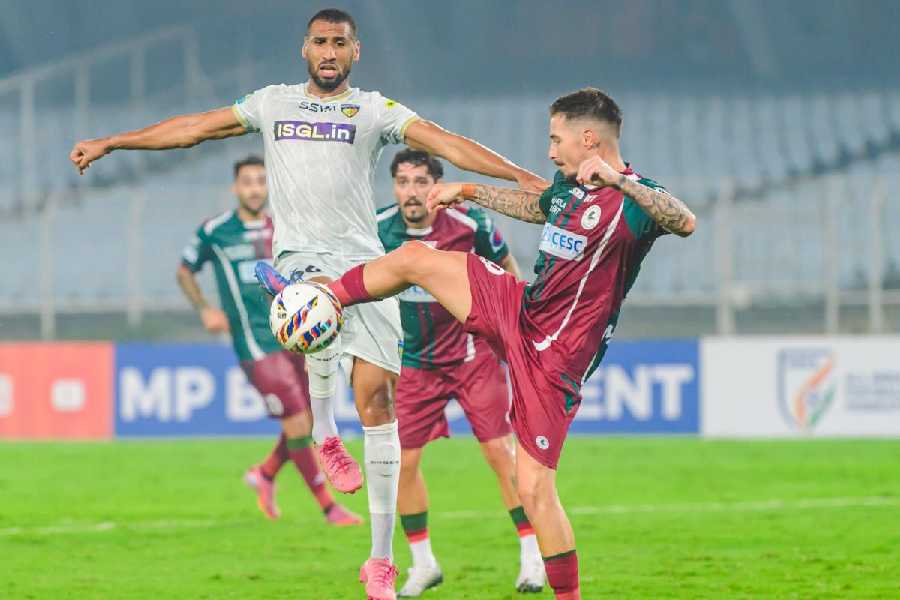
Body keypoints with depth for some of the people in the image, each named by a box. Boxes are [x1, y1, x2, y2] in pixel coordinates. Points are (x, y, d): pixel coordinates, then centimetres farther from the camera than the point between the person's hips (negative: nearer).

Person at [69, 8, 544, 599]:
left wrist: (521, 176, -14)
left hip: (364, 261, 0)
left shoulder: (375, 110, 9)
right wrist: (110, 143, 22)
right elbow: (194, 127, 21)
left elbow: (445, 143, -2)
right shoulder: (273, 103, 15)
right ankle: (324, 434, -13)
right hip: (300, 256, 0)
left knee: (376, 395, -7)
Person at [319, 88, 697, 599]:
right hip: (518, 310, 8)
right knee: (414, 258, 12)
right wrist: (470, 191, 36)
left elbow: (685, 222, -44)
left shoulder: (635, 200, -22)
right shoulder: (568, 184, 5)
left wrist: (619, 180, -51)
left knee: (535, 490, -10)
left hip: (554, 357, -8)